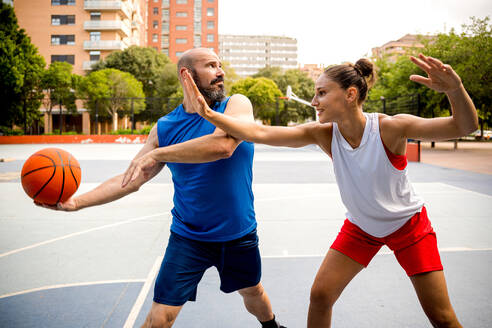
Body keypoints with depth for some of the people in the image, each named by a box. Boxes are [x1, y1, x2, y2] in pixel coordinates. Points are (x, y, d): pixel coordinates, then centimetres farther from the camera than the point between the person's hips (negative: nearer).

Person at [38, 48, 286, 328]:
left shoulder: (237, 105, -10)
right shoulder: (165, 128, -3)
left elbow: (223, 145, -31)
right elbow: (130, 179, -1)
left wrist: (158, 154, -28)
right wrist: (78, 202, -14)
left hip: (239, 234, 0)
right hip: (188, 237, 0)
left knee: (253, 292, 24)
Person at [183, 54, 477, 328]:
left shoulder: (390, 127, -28)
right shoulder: (324, 134, -19)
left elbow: (465, 127, -35)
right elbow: (260, 133, -25)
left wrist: (455, 90, -57)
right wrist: (209, 114, -34)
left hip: (407, 224, -3)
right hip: (360, 227, 3)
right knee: (320, 294, 1)